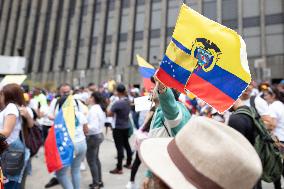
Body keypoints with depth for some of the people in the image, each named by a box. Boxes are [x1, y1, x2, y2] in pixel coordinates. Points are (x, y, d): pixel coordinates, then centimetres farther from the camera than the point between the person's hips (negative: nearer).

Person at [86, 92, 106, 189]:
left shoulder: (93, 110, -22)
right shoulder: (100, 108, 7)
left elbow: (93, 127, -27)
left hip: (93, 137, -10)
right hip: (99, 135, 10)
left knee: (91, 161, 3)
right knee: (96, 159, 19)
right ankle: (99, 181, 30)